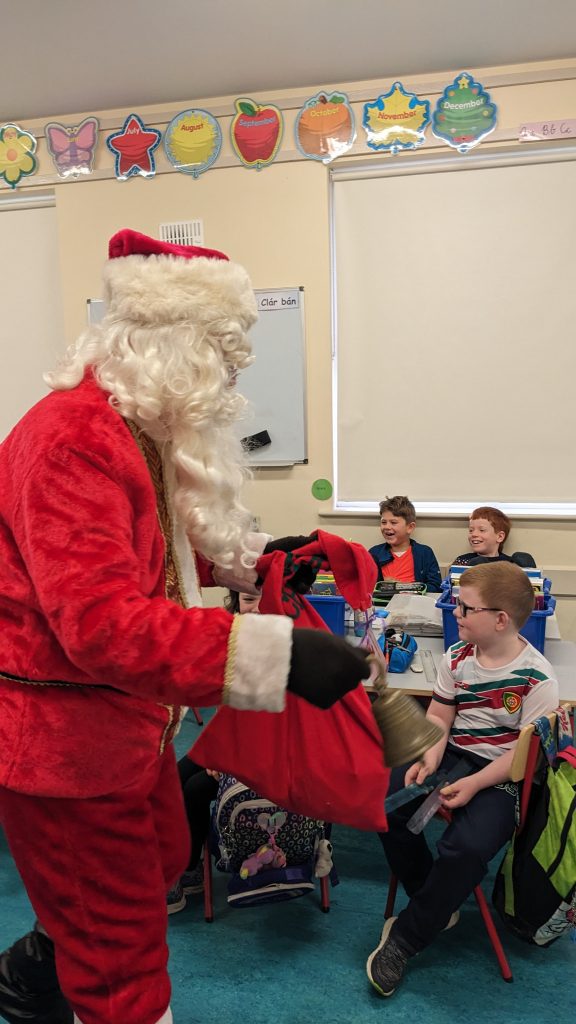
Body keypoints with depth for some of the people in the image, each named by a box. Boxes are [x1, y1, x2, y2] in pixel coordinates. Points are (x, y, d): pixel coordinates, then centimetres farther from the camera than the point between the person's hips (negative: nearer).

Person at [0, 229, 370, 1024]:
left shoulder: (142, 430, 7)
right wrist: (272, 652, -44)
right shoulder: (74, 440, -28)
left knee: (161, 863, 30)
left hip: (127, 716, 10)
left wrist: (246, 560, 4)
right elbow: (99, 620, -38)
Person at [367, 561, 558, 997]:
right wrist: (430, 758, -15)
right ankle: (438, 905, 7)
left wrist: (474, 783, -21)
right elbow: (439, 716, 4)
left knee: (467, 847, -30)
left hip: (502, 773, -5)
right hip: (452, 753, 5)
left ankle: (405, 939, -5)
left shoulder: (537, 677, -15)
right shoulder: (457, 657, 0)